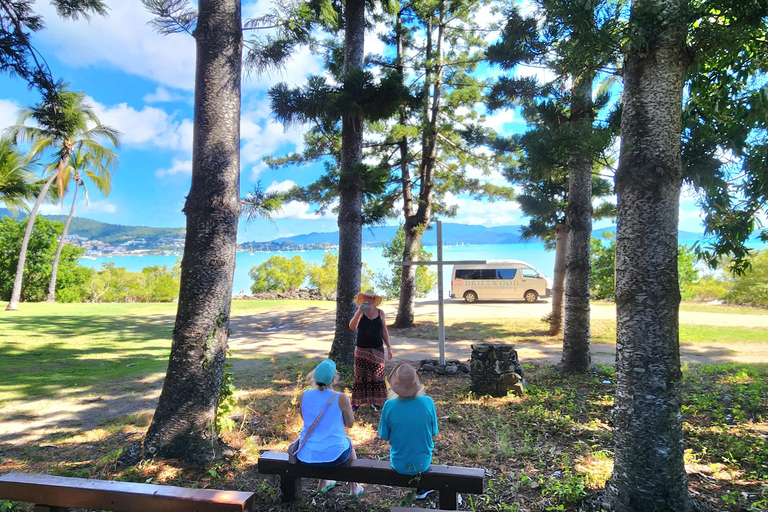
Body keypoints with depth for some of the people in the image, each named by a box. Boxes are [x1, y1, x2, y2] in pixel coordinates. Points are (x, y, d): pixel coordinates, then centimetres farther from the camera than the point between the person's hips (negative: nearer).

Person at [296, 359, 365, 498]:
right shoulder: (340, 398, -18)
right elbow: (349, 423, -4)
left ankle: (322, 485, 53)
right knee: (348, 443, 32)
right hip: (333, 455, -3)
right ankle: (353, 489, 46)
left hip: (306, 455, 3)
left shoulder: (305, 395, -8)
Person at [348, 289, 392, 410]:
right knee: (360, 377, 3)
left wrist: (389, 346, 8)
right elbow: (352, 327, -18)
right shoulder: (360, 312, -2)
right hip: (362, 350, -1)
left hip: (377, 350, 1)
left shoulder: (380, 312, 5)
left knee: (376, 376, 3)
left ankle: (375, 401, 16)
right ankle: (357, 402, 14)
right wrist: (360, 311, -26)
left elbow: (384, 331, 11)